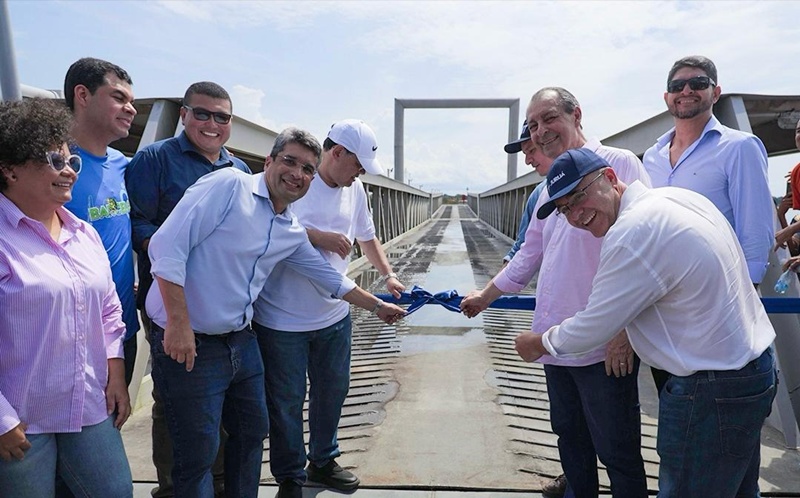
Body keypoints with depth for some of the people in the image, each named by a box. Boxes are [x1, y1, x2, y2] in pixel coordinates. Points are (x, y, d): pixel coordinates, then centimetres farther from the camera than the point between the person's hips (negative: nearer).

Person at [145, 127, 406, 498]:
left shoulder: (292, 232, 8)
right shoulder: (229, 184, -14)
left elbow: (326, 275, 21)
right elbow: (168, 245, -19)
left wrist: (377, 306, 27)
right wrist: (179, 323, -21)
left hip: (242, 341, 7)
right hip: (189, 343, -7)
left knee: (252, 432, 20)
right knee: (199, 452, 5)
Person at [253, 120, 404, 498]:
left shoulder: (355, 189, 6)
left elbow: (367, 237, 19)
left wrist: (388, 275, 13)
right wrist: (317, 236, -22)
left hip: (334, 315, 6)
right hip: (282, 319, -6)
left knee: (333, 391, 19)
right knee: (286, 402, 9)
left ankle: (323, 462, 42)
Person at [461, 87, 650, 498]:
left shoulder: (618, 164, -9)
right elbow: (530, 254, 23)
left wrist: (625, 330, -19)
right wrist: (485, 296, 27)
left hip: (605, 346, -8)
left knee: (617, 452, 6)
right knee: (569, 437, 20)